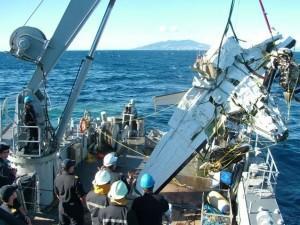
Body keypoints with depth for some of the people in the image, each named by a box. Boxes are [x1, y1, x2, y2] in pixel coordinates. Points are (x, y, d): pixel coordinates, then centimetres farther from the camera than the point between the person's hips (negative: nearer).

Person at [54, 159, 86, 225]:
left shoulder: (57, 178, -6)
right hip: (75, 208, -6)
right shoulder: (75, 180, -26)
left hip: (62, 207, 6)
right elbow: (81, 196, -19)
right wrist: (83, 203, 2)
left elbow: (57, 193, 8)